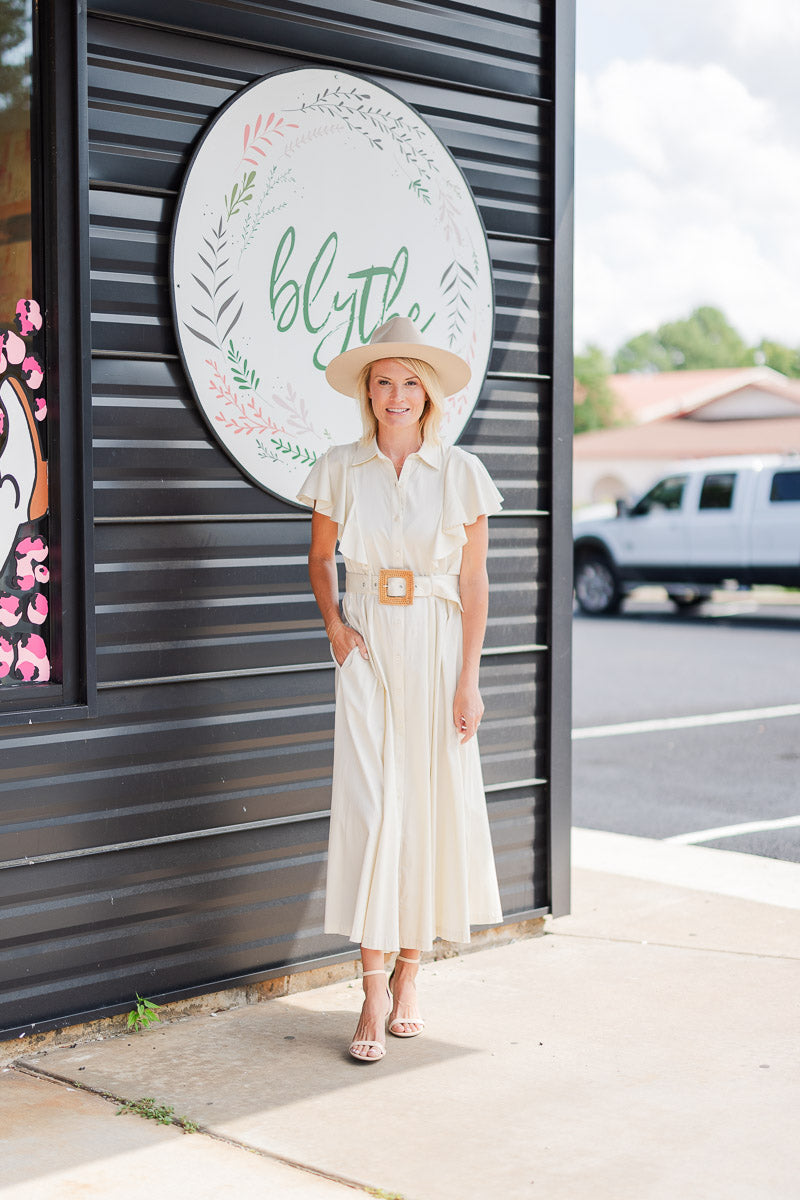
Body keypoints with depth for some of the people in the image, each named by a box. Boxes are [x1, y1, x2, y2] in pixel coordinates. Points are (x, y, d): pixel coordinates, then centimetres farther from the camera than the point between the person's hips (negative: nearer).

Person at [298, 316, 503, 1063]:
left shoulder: (461, 474, -2)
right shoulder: (340, 470, 1)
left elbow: (474, 581, -1)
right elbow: (320, 556, 15)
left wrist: (468, 679, -6)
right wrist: (332, 625, -1)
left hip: (438, 646, 0)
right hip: (369, 648, 0)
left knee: (432, 807, 4)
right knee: (368, 805, -7)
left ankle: (408, 975, 22)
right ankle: (373, 993, -2)